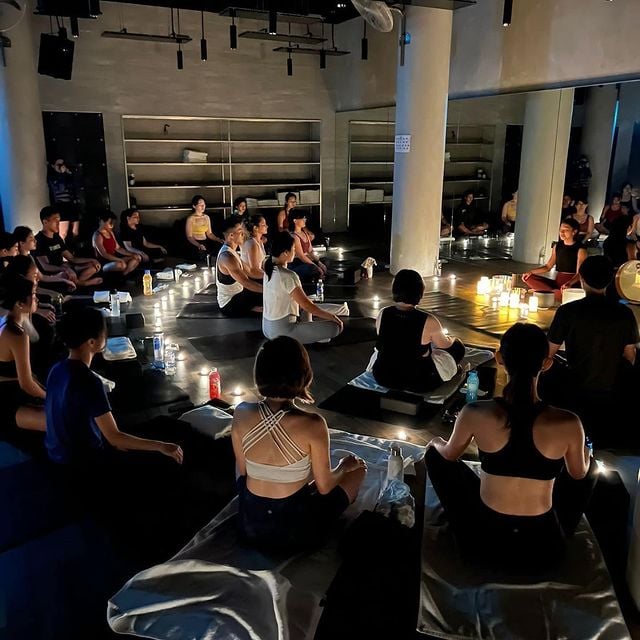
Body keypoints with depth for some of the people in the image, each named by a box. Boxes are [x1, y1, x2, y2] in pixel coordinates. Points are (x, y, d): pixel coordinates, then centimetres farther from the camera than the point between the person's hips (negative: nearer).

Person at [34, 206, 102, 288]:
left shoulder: (57, 238, 12)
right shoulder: (39, 240, -14)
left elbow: (71, 258, 12)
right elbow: (45, 266, -25)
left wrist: (91, 260, -1)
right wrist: (65, 269, -43)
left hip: (61, 270, 9)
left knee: (93, 266, 3)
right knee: (69, 274, -40)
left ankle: (75, 282, -11)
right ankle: (81, 283, -10)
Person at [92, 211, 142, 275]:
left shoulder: (111, 233, 14)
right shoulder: (97, 236, -12)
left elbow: (118, 248, 14)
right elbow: (104, 254, -22)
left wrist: (132, 254, 1)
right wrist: (120, 260, -29)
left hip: (114, 260, 9)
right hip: (104, 264, -9)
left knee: (138, 257, -3)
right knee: (121, 265, -41)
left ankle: (124, 275, -19)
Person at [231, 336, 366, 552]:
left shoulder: (241, 414, -14)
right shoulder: (312, 425, -25)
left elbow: (242, 472, 1)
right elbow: (324, 487, -11)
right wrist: (344, 467, 10)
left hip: (249, 525, 4)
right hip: (296, 530, -4)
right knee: (357, 469, 19)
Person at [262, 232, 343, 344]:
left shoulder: (269, 268, 2)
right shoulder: (288, 276, -23)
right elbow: (307, 306, -20)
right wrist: (332, 316, -11)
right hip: (282, 332, -9)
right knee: (335, 327, -12)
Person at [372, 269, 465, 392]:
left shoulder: (382, 314, -12)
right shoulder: (428, 322, -23)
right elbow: (445, 345, -2)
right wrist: (450, 340, 24)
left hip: (383, 377, 4)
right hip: (417, 383, -3)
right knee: (457, 346, 18)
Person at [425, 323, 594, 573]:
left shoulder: (475, 413, -19)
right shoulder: (568, 423, -19)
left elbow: (449, 455, 3)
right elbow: (579, 474, 4)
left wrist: (436, 443, 28)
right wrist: (586, 455, 29)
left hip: (484, 541, -1)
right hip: (543, 549, 1)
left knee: (436, 451, 22)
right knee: (590, 466, 26)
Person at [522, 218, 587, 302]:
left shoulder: (580, 249, -8)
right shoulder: (557, 246, 11)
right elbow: (548, 266, 14)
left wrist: (569, 284, -38)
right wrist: (531, 272, -2)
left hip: (572, 285, -6)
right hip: (557, 282, 6)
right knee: (528, 278, -11)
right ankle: (554, 292, -17)